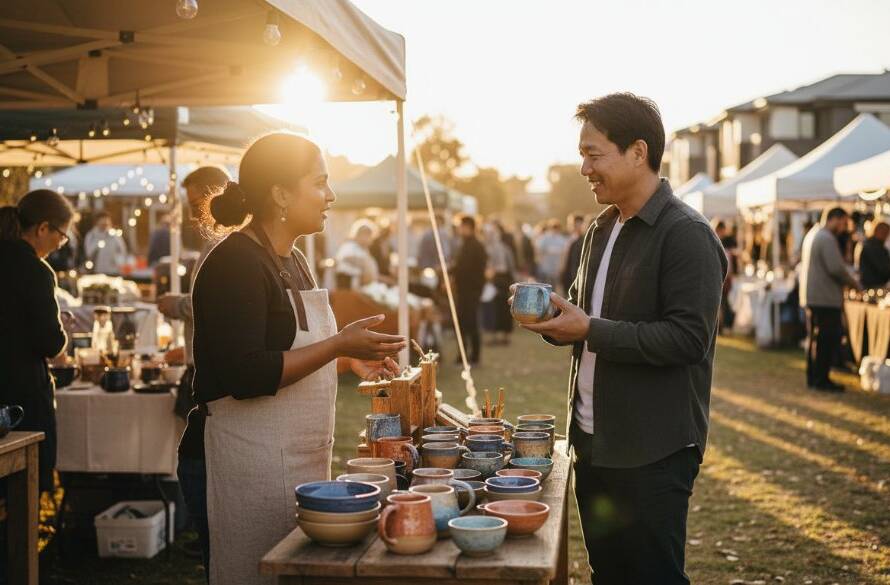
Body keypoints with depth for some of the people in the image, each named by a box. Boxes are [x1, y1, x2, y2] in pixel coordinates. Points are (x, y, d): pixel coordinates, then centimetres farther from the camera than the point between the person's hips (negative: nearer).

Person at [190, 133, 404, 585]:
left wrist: (349, 357, 9)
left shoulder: (291, 260, 14)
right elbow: (244, 375, -24)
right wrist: (338, 345, -22)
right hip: (256, 454, -9)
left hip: (304, 454, 9)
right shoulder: (235, 263, -16)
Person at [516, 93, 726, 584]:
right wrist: (554, 316, -1)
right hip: (595, 442, 8)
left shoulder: (686, 235, -14)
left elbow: (688, 337, -22)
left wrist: (591, 331, -22)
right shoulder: (601, 230, 12)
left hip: (653, 452, -8)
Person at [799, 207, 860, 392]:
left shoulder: (812, 234, 17)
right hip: (825, 298, -10)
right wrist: (853, 282, -6)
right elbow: (836, 268, -22)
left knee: (815, 339, 14)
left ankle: (813, 378, 19)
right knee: (828, 340, -5)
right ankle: (821, 379, -2)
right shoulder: (827, 238, -15)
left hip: (811, 297, 10)